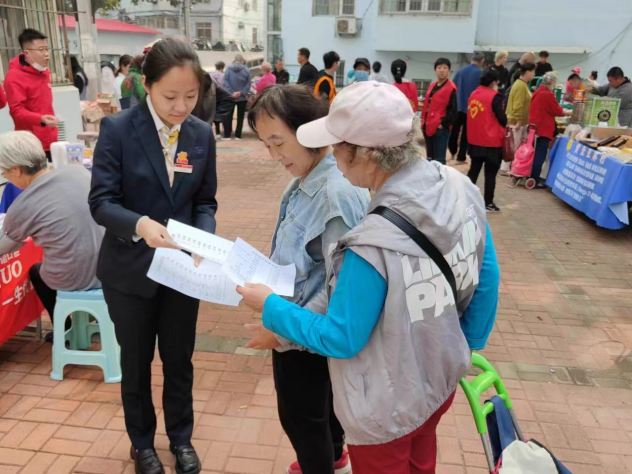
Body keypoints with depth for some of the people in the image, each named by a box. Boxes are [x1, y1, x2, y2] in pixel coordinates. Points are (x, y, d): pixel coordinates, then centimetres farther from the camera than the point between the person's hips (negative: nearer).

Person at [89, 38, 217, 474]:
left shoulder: (202, 134, -3)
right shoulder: (117, 129, -14)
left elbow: (206, 202, 1)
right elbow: (100, 201, -15)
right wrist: (140, 224, -34)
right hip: (129, 269, -2)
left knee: (179, 359, 18)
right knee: (136, 362, 17)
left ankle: (181, 438, 42)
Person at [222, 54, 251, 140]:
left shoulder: (228, 68, -4)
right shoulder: (246, 70, -4)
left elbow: (225, 82, -12)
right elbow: (248, 84, -10)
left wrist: (231, 93, -15)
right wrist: (241, 93, -12)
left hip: (230, 97, 0)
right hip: (242, 97, 0)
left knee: (228, 116, 9)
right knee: (240, 116, 10)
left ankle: (227, 135, 6)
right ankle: (238, 135, 8)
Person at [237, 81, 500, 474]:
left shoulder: (372, 244, -35)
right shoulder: (460, 188, -14)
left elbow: (340, 339, -22)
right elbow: (488, 277, -2)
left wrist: (271, 307, -9)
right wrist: (467, 345, 13)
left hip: (390, 406, -6)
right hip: (442, 378, 6)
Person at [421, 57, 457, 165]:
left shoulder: (451, 88, -9)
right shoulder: (432, 86, 14)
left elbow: (453, 110, -13)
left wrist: (443, 123, -15)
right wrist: (423, 120, 12)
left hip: (440, 129, -8)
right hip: (428, 127, 8)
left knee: (439, 160, -6)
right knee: (430, 158, 16)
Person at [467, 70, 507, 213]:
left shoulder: (474, 94, 7)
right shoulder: (495, 96, -13)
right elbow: (502, 119, -14)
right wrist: (506, 124, 6)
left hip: (475, 140, 6)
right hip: (492, 142, -6)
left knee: (474, 170, 16)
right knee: (490, 173, 3)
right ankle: (488, 204, 8)